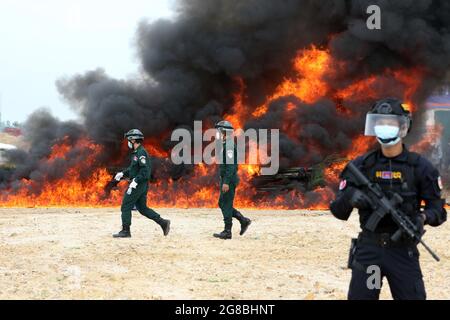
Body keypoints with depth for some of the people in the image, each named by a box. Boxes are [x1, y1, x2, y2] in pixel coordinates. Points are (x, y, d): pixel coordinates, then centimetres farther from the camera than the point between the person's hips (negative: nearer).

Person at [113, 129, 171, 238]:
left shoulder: (141, 153, -15)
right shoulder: (136, 153, 17)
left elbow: (145, 170, -23)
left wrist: (135, 181, -27)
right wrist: (123, 174, 15)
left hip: (139, 184, -10)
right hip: (137, 184, 10)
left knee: (126, 206, -4)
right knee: (142, 208, 13)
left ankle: (125, 231, 1)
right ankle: (163, 222, 10)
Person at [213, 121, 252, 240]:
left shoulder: (229, 145, -16)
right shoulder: (225, 145, 17)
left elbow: (231, 165, -23)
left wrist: (226, 182, -25)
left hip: (229, 180, -10)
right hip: (226, 180, 10)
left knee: (226, 205, -6)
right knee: (222, 204, 13)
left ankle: (227, 232, -1)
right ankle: (244, 221, 15)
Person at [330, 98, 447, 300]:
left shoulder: (420, 167, -2)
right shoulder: (361, 165, 1)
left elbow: (438, 209, 0)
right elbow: (338, 210, 1)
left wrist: (423, 218, -22)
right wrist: (350, 198, -21)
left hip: (403, 252, -1)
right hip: (368, 250, 1)